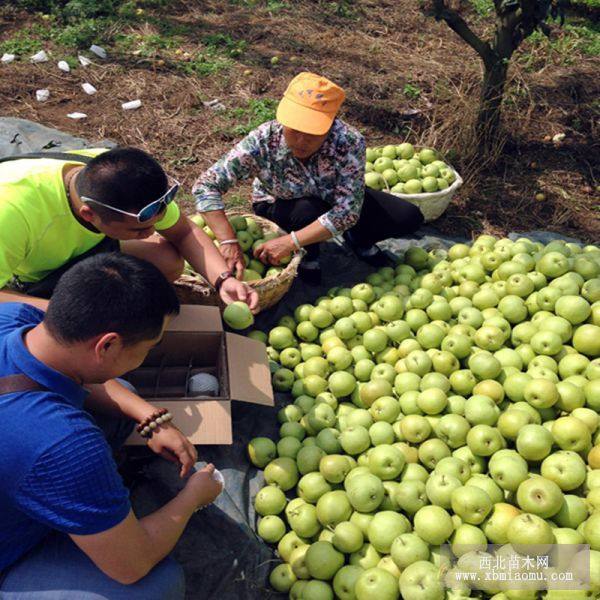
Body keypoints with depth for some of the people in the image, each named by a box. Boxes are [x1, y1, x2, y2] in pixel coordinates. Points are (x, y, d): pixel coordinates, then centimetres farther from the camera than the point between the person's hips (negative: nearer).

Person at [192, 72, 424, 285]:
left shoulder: (349, 142, -34)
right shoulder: (262, 142, -34)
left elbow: (347, 210, -36)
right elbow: (206, 185, -35)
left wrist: (290, 242, -43)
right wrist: (229, 242, -46)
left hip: (332, 200, 1)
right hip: (279, 206, -1)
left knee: (409, 217, -14)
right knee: (308, 211, -38)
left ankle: (358, 240, 17)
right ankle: (308, 255, -2)